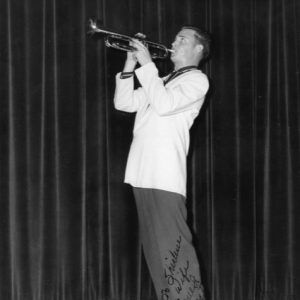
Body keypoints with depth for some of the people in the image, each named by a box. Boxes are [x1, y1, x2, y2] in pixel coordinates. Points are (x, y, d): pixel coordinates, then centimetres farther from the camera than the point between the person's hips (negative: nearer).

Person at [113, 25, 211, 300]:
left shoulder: (197, 79, 3)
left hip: (165, 174, -8)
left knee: (173, 245, -13)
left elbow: (164, 105, -14)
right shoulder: (162, 81, 27)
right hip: (143, 173, 8)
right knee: (155, 246, 8)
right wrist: (131, 65, 10)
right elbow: (124, 103, 19)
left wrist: (147, 65, -9)